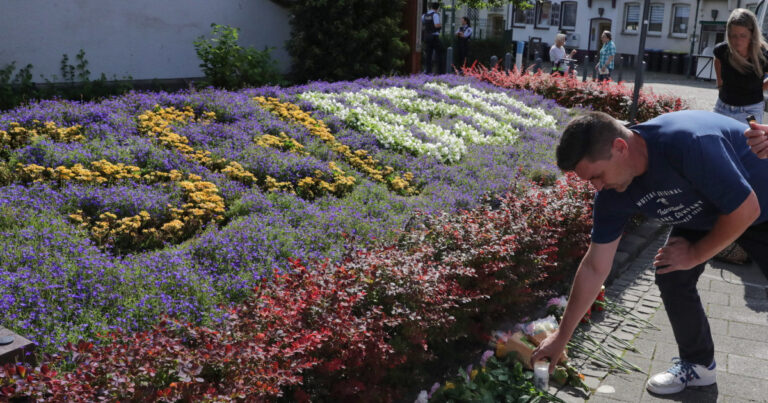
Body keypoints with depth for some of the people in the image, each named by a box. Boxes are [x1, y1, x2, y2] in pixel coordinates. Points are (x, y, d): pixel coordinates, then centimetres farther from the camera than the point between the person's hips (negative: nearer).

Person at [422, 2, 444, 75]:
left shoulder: (424, 15, 10)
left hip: (426, 36, 6)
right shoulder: (435, 15, -10)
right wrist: (440, 25, -1)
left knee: (428, 53, 7)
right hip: (434, 36, -6)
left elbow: (421, 25, 18)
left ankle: (428, 70, 4)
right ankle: (440, 70, -2)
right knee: (439, 53, 1)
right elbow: (437, 25, -22)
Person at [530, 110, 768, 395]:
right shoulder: (613, 192, -21)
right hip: (703, 213, 5)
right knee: (671, 277, -5)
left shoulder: (689, 143, -42)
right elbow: (595, 267, -12)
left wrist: (695, 254, -17)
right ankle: (697, 365, 17)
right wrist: (562, 336, -7)